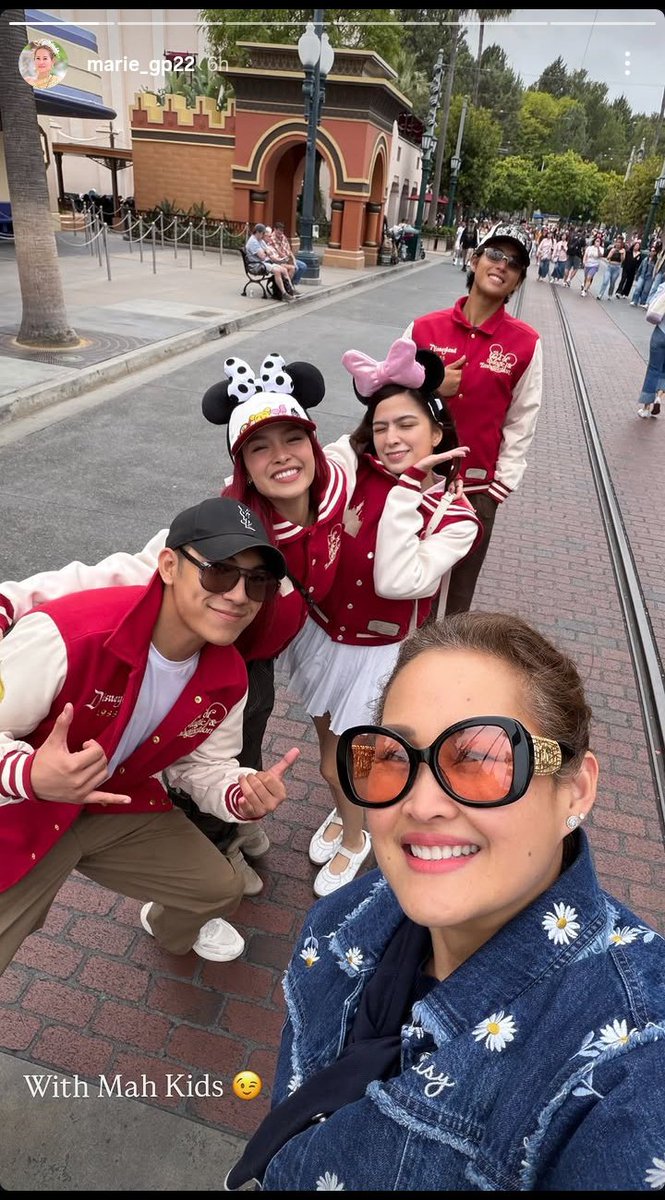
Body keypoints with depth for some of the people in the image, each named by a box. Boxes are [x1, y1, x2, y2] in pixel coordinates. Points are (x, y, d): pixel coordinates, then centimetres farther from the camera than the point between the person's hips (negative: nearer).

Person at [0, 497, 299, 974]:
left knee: (220, 890, 15)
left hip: (119, 804, 5)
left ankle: (172, 929, 53)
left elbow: (205, 764, 1)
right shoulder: (66, 634, -37)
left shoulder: (228, 678, -14)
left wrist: (241, 796, -20)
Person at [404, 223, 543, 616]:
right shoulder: (425, 328, -3)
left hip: (477, 488, -1)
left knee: (458, 593, 10)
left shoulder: (526, 343, -5)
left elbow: (522, 422, -1)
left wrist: (499, 488, -4)